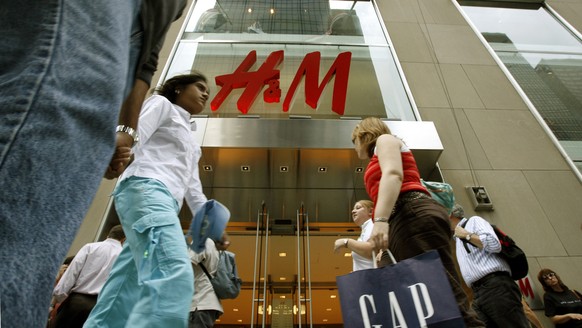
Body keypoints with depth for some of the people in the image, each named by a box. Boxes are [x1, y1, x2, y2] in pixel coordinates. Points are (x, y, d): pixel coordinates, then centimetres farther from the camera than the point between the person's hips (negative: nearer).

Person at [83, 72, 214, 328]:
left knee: (126, 291, 3)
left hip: (164, 201, 9)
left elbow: (192, 187, 28)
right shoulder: (162, 104, 14)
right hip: (146, 189, -9)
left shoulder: (189, 137, 35)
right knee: (174, 274, -28)